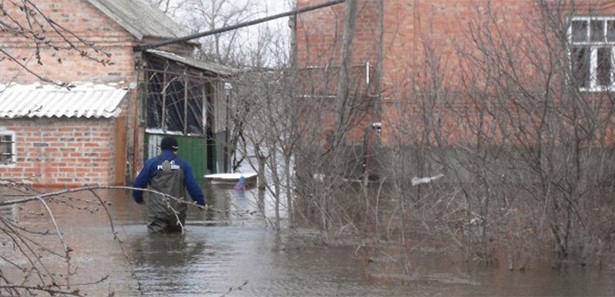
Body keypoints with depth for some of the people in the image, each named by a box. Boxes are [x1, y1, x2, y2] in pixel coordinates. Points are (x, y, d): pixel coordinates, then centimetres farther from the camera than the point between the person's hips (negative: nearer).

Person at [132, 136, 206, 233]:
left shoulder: (151, 163, 1)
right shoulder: (183, 165, 3)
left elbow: (138, 183, 5)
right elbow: (193, 186, 0)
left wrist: (138, 199, 24)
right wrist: (201, 203, 11)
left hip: (157, 212, -2)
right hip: (178, 212, 2)